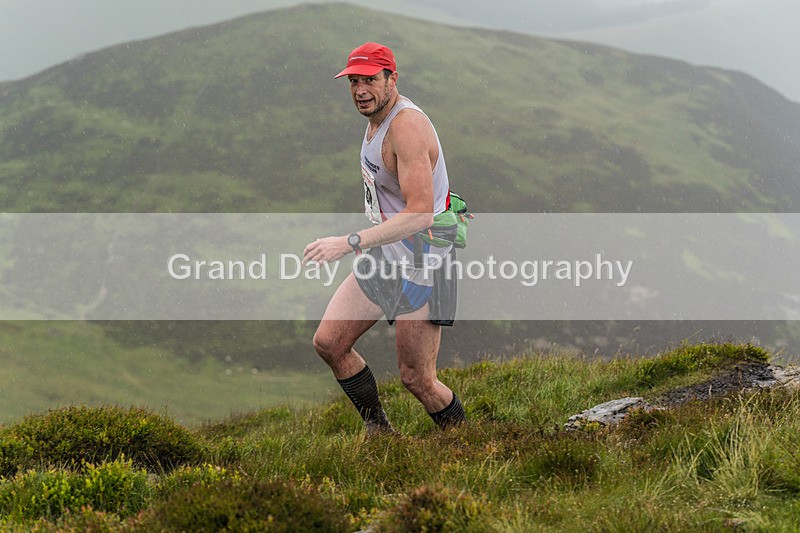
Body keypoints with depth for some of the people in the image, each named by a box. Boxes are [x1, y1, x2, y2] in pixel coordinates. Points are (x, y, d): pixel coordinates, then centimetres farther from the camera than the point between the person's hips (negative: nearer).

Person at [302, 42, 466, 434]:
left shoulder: (407, 126, -23)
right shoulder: (378, 116, 7)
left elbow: (420, 212, -32)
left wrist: (350, 243, -35)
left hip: (420, 265, -9)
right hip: (383, 257, 9)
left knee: (416, 379, -3)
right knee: (328, 342, 6)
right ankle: (379, 432, 20)